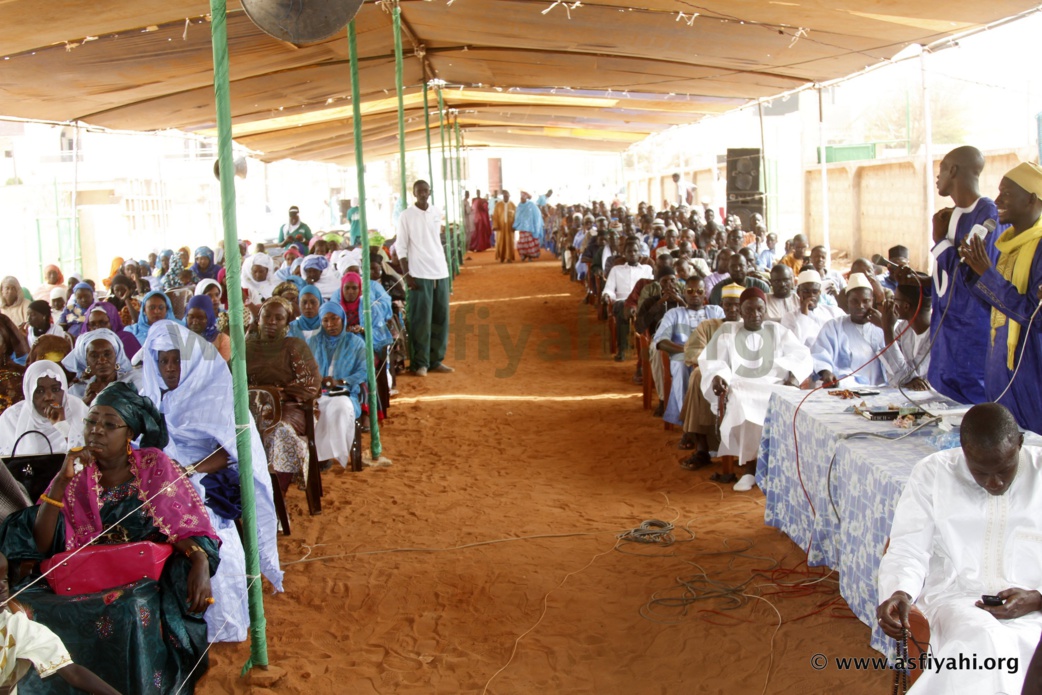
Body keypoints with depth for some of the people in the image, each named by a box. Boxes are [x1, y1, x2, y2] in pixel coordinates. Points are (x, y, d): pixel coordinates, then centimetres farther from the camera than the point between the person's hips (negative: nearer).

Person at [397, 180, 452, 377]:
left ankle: (436, 360, 16)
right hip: (419, 273, -5)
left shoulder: (437, 212, 8)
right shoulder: (406, 216, -4)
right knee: (421, 319, -3)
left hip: (440, 271, 5)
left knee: (441, 317, 7)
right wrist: (407, 275, -11)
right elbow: (401, 248, -4)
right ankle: (420, 363, 3)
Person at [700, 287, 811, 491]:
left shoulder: (778, 331, 17)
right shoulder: (727, 331, 16)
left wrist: (793, 375, -11)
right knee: (743, 406, -37)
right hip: (738, 387, -1)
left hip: (772, 386, 1)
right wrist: (717, 376, -15)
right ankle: (750, 465, -31)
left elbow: (802, 356, 10)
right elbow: (711, 360, 7)